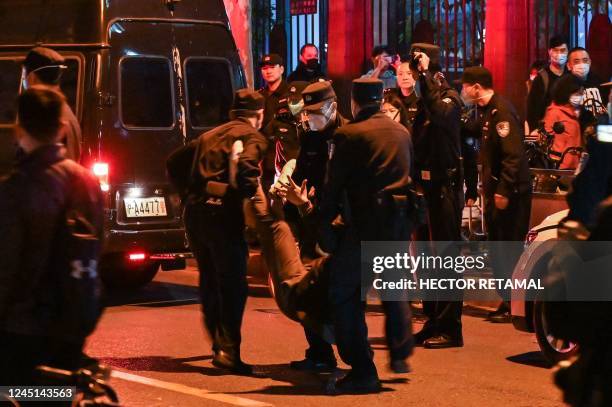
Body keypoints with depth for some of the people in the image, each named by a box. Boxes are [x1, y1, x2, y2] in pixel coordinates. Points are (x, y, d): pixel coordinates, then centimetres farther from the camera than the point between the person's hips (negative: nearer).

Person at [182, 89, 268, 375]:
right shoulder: (253, 138, 2)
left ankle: (219, 344, 33)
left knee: (210, 281, 20)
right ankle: (228, 351, -17)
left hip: (195, 211, 7)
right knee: (233, 284, -7)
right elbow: (246, 167, -19)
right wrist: (251, 191, -5)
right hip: (223, 213, -7)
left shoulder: (209, 136, 25)